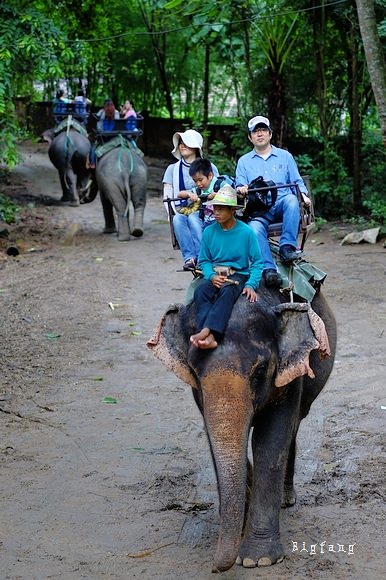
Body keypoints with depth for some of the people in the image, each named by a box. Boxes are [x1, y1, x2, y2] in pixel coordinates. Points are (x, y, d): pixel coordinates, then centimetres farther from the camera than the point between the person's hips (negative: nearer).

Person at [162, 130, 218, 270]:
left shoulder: (209, 167, 14)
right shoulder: (173, 169, 17)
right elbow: (167, 197, 8)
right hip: (181, 211, 1)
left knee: (193, 218, -36)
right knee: (178, 220, -35)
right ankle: (189, 258, -42)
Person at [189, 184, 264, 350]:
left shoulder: (246, 232, -3)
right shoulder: (209, 232, 5)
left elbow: (258, 262, -1)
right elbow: (203, 260, 10)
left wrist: (251, 284, -16)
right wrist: (212, 276, -11)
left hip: (239, 274, -3)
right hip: (215, 275, 3)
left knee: (227, 291, -37)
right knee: (200, 291, -30)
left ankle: (206, 331, -52)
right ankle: (210, 337, -47)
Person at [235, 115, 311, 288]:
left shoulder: (285, 156, 20)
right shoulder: (244, 161, 21)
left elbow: (297, 182, 17)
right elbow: (240, 185, 12)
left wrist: (304, 195, -5)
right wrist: (241, 189, -13)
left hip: (282, 205, 0)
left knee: (291, 200, -36)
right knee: (255, 228, -34)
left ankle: (287, 246, -36)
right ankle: (269, 269, -42)